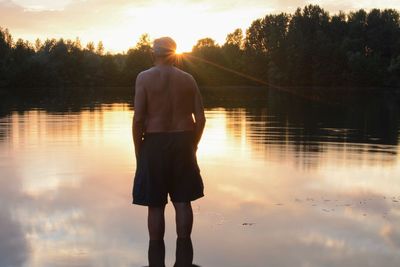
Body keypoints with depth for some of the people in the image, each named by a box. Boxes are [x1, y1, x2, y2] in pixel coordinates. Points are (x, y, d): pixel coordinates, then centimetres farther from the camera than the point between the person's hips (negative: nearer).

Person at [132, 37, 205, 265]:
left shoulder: (145, 77, -5)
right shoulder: (188, 79, 4)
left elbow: (138, 118, -12)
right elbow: (201, 118, 1)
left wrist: (138, 150, -3)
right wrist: (192, 145, 13)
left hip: (155, 144, -3)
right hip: (183, 143, 3)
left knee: (156, 205, 5)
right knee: (183, 201, 10)